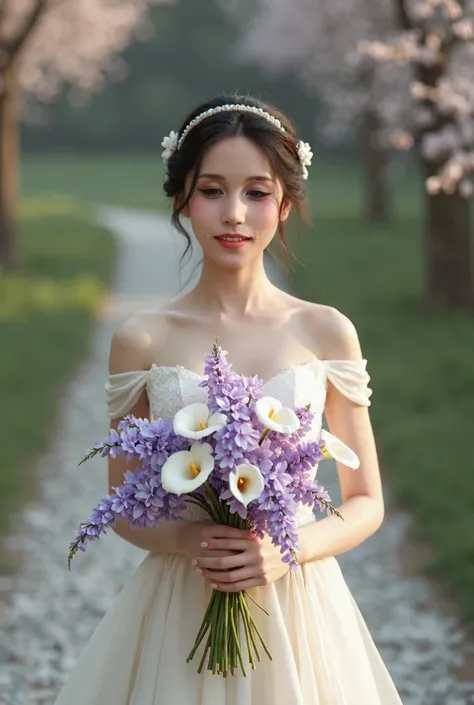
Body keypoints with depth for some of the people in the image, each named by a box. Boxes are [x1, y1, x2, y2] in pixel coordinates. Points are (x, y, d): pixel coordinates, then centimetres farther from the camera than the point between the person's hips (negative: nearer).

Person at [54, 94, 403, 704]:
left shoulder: (327, 333, -1)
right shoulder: (142, 340, -2)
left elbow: (366, 504, 4)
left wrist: (291, 548, -14)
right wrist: (184, 541, -15)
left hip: (297, 602, 0)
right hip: (178, 606, 0)